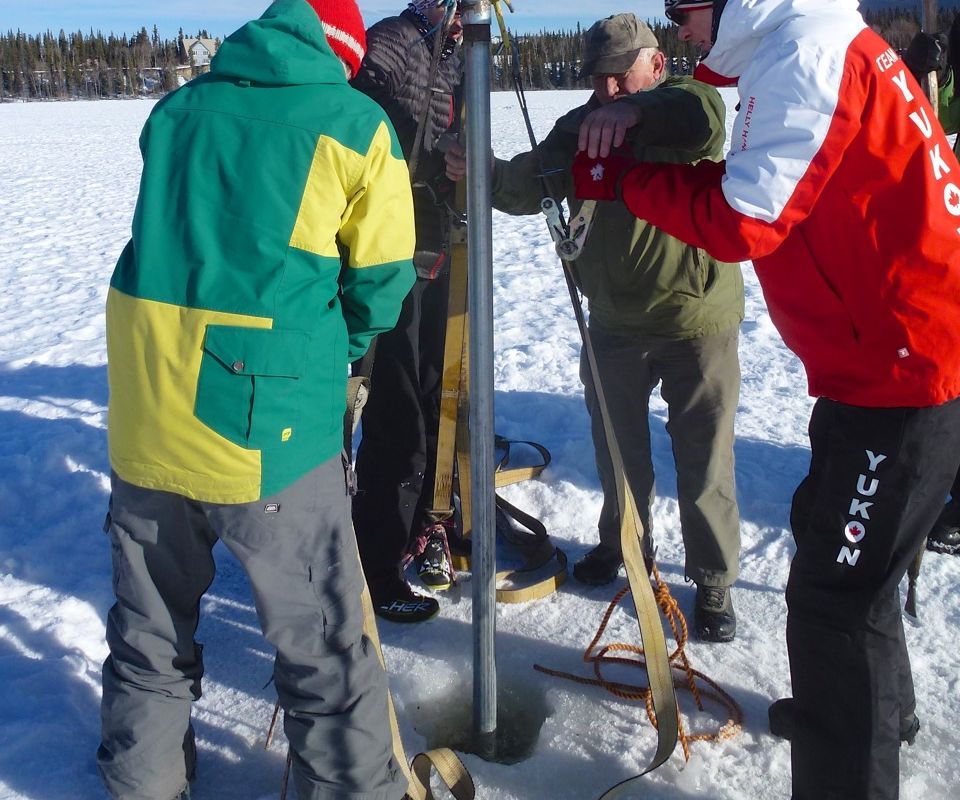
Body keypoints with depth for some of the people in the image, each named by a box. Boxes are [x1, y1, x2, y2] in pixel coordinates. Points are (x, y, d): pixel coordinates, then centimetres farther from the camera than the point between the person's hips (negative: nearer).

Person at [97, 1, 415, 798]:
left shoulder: (176, 109, 12)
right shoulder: (355, 123, -1)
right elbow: (381, 285, 0)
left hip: (142, 417, 5)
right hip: (268, 426, -5)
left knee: (147, 635, 22)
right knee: (323, 647, 10)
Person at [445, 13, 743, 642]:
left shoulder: (685, 106, -12)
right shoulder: (582, 125, 2)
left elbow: (703, 117, -36)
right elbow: (535, 183, -9)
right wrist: (485, 172, -26)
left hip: (698, 321, -4)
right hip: (614, 322, 5)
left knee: (704, 463, 4)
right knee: (618, 447, 20)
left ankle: (714, 583, 23)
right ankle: (622, 543, 44)